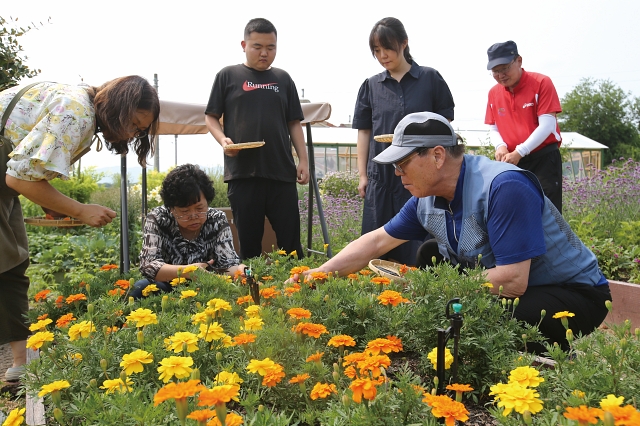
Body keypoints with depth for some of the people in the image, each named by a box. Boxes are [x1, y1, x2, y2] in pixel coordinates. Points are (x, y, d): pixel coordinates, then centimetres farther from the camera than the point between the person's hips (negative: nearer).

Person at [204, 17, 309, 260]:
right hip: (242, 172, -2)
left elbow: (294, 123, 16)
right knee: (249, 242, 4)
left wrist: (303, 160, 7)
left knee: (290, 240, 2)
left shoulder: (283, 79, 15)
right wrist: (223, 140, -12)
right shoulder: (228, 76, 7)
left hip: (282, 171, 2)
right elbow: (211, 117, 8)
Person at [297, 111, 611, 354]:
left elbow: (514, 281, -32)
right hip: (505, 285, 8)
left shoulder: (504, 187, -29)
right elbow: (377, 241, 6)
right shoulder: (427, 199, -3)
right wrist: (317, 275, -1)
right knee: (429, 255, 0)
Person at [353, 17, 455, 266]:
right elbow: (364, 132, 10)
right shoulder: (371, 86, 9)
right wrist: (362, 175, 5)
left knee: (419, 241, 0)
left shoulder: (430, 79, 2)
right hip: (382, 174, 3)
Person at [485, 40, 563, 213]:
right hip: (511, 162, 5)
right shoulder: (493, 93, 6)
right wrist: (500, 146, -11)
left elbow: (547, 125, -15)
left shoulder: (541, 83, -9)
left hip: (544, 159, -5)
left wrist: (519, 152, -21)